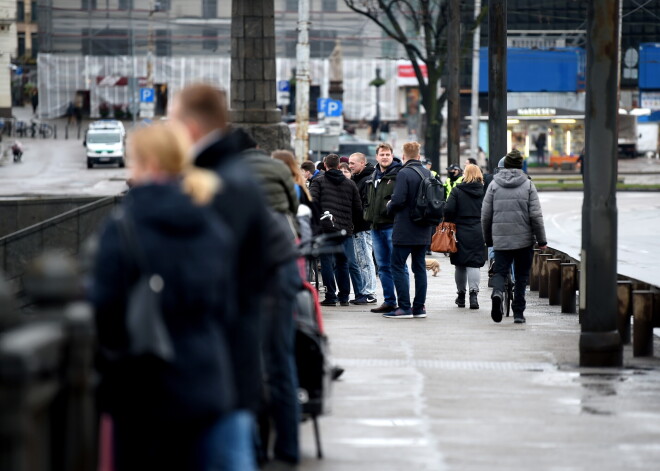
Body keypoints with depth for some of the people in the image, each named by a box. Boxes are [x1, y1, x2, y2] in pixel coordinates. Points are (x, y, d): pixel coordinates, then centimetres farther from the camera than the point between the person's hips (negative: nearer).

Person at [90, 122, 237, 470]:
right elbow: (226, 307, 11)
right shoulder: (214, 229, 4)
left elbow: (106, 311, -12)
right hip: (208, 386, 5)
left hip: (146, 392, -5)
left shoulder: (123, 232, -14)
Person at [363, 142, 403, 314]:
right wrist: (368, 215, 17)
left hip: (392, 226, -8)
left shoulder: (399, 174, -6)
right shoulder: (373, 178, 18)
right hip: (376, 227, 8)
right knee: (383, 266, 11)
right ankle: (389, 301, 16)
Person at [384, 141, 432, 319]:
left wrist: (390, 207, 0)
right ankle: (419, 307, 13)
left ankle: (405, 308, -6)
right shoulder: (428, 174, 6)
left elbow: (398, 200, -20)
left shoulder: (404, 174, -14)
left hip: (405, 231, -7)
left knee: (398, 267, -1)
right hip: (423, 231, 7)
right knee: (419, 267, 11)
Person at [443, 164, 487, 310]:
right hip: (478, 233, 1)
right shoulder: (485, 191, 0)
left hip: (460, 232, -1)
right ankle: (473, 294, -15)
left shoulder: (457, 191, -5)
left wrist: (449, 224, 5)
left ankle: (461, 295, 19)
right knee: (474, 264, -1)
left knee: (460, 265, 10)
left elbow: (448, 210, -12)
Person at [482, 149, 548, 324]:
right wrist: (541, 240, 2)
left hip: (500, 239, 1)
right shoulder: (527, 185, -2)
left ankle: (497, 293, -27)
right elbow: (536, 215, -5)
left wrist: (488, 238, 17)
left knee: (499, 271, 5)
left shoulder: (494, 184, 3)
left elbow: (485, 215, 5)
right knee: (521, 275, 10)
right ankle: (518, 313, 9)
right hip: (524, 238, -1)